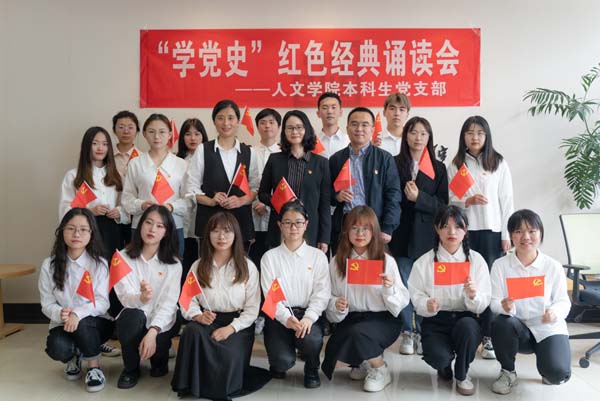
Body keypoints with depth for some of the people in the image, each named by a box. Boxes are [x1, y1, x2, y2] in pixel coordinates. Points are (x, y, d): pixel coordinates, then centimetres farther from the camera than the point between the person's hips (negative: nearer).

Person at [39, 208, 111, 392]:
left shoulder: (99, 264, -10)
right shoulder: (49, 265, -5)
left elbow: (102, 303, -15)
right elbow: (47, 303, -4)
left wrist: (78, 314, -34)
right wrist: (60, 314, -27)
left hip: (94, 323, -1)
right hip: (63, 323, 2)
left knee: (82, 323, -35)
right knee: (57, 349, -30)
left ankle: (95, 367, -7)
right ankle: (74, 356, 11)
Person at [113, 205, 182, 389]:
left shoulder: (173, 264, -5)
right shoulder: (124, 257, -4)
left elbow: (169, 302, -13)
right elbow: (125, 297, -14)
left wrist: (152, 332, -29)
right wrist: (142, 298, -38)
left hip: (161, 322, 0)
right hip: (134, 320, 0)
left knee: (154, 347, -30)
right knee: (132, 314, -33)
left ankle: (160, 357, 12)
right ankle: (130, 369, -6)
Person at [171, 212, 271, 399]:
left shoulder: (248, 267, 2)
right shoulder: (198, 266, 10)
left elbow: (252, 309, -2)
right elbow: (187, 301, 5)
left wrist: (231, 328, -17)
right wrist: (197, 315, -17)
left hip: (238, 324, -2)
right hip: (207, 321, 2)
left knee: (227, 355, -31)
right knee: (191, 331, -32)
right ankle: (192, 383, -13)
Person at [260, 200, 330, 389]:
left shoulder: (318, 256, 7)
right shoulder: (270, 257, 6)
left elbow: (322, 293, -1)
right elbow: (270, 295, -3)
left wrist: (309, 317, -19)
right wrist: (287, 318, -20)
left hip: (309, 314, 1)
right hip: (279, 315, 0)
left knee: (310, 339, -33)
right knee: (283, 360, -25)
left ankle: (312, 369, 5)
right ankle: (279, 365, 17)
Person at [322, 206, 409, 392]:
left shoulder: (387, 261, -2)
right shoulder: (336, 262, 3)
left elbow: (402, 302, -2)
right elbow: (330, 299, 6)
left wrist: (389, 290, -21)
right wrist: (336, 305, -16)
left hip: (382, 320, -2)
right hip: (350, 319, 3)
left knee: (357, 332, -34)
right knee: (332, 351, -24)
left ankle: (381, 370, 0)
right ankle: (364, 361, 14)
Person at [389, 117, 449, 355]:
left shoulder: (438, 168, 8)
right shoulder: (394, 164, 4)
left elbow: (442, 205, 2)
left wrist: (419, 198, -13)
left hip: (427, 236, 1)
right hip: (402, 234, -1)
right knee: (403, 286, 3)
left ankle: (422, 333, 17)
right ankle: (407, 333, 17)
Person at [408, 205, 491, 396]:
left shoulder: (476, 260, 0)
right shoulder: (424, 262, 0)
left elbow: (483, 305, -4)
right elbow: (416, 297, -2)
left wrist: (473, 296, -27)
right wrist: (427, 305, -25)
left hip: (465, 319, 1)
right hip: (435, 322, -1)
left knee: (467, 326, -35)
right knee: (438, 357, -29)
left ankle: (462, 374, -2)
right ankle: (444, 365, 14)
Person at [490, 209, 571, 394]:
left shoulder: (554, 267, -6)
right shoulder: (500, 265, -7)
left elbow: (563, 301, -3)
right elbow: (494, 302, -9)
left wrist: (555, 311, -27)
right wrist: (504, 306, -33)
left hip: (548, 329, 0)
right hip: (518, 329, 1)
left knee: (557, 373, -25)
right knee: (501, 323, -35)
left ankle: (544, 364, 18)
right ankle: (508, 372, -5)